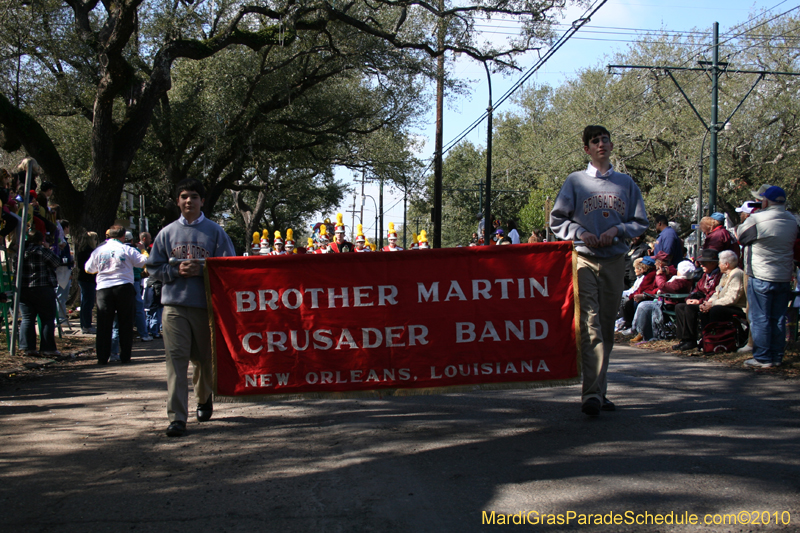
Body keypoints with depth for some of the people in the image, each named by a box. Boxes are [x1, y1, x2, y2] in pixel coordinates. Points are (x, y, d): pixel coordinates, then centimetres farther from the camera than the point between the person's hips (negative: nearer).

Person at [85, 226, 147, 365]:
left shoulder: (98, 250, 5)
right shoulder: (127, 249, -2)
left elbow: (89, 269, 16)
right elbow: (144, 262, 2)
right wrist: (144, 252, 23)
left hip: (103, 289, 2)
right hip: (124, 288, -1)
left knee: (103, 325, 6)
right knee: (126, 324, 6)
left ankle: (102, 357, 4)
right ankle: (125, 357, 6)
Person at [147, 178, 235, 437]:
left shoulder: (215, 232, 4)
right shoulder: (167, 233, 9)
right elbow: (154, 267, 11)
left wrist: (202, 271, -14)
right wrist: (176, 271, -7)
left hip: (207, 305, 0)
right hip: (174, 305, 1)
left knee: (205, 358, 12)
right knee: (176, 359, -7)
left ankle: (204, 399, 39)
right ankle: (177, 417, -7)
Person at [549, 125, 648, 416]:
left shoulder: (626, 182, 14)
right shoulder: (575, 181, 8)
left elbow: (640, 222, 13)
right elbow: (557, 219, 6)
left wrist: (617, 230, -6)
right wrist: (580, 233, -11)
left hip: (615, 260, 3)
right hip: (584, 259, -3)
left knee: (607, 327, 7)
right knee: (590, 326, -15)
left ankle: (598, 390, 16)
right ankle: (592, 393, -20)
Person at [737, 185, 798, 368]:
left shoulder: (757, 219, -15)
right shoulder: (792, 221, 5)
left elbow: (740, 235, 1)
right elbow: (793, 245, 15)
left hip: (761, 277, -6)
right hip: (785, 278, 6)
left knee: (760, 319, 1)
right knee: (778, 319, 11)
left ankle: (763, 358, 2)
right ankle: (777, 356, 17)